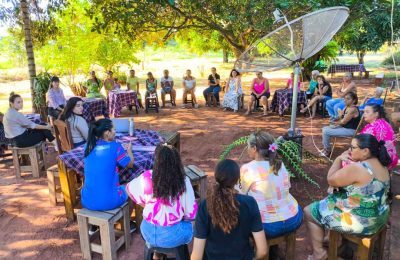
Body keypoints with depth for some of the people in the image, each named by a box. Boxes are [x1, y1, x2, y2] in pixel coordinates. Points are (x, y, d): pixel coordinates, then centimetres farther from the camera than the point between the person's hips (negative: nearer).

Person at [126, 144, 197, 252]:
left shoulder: (147, 177, -16)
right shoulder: (184, 182, -22)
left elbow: (129, 189, 5)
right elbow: (191, 214, -14)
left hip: (148, 233, 2)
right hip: (172, 237, -2)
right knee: (190, 224, 29)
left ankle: (157, 253, 44)